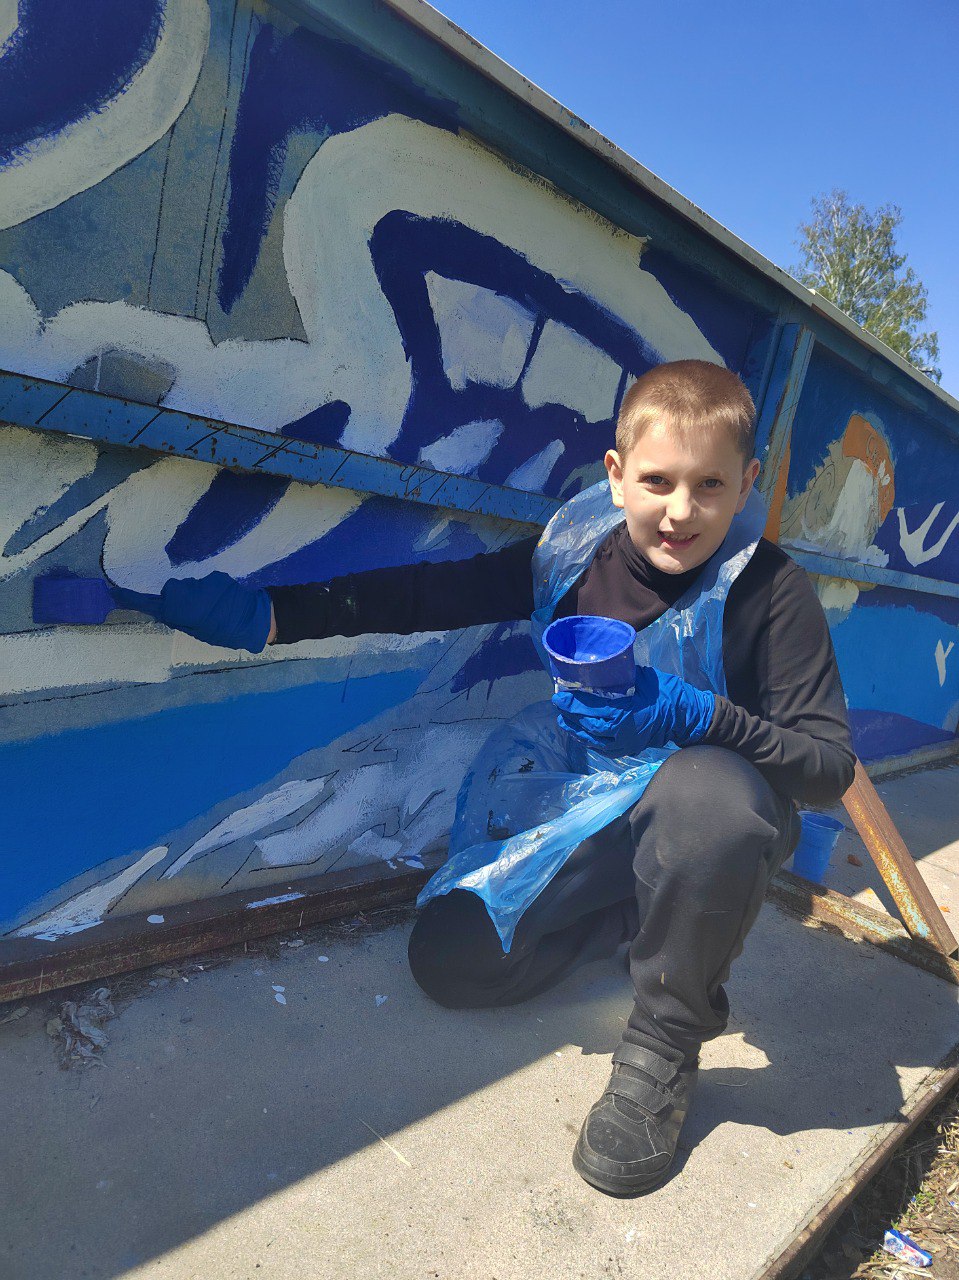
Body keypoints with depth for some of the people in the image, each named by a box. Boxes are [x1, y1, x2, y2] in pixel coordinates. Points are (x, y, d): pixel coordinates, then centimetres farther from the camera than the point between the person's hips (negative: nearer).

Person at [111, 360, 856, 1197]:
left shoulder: (772, 590, -17)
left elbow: (831, 768, -18)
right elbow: (423, 598, -13)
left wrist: (694, 715, -36)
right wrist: (267, 614, -24)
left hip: (726, 819, -3)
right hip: (596, 821, 4)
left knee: (711, 786, -40)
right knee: (449, 959, -9)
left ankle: (665, 1043, -13)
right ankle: (657, 915, 14)